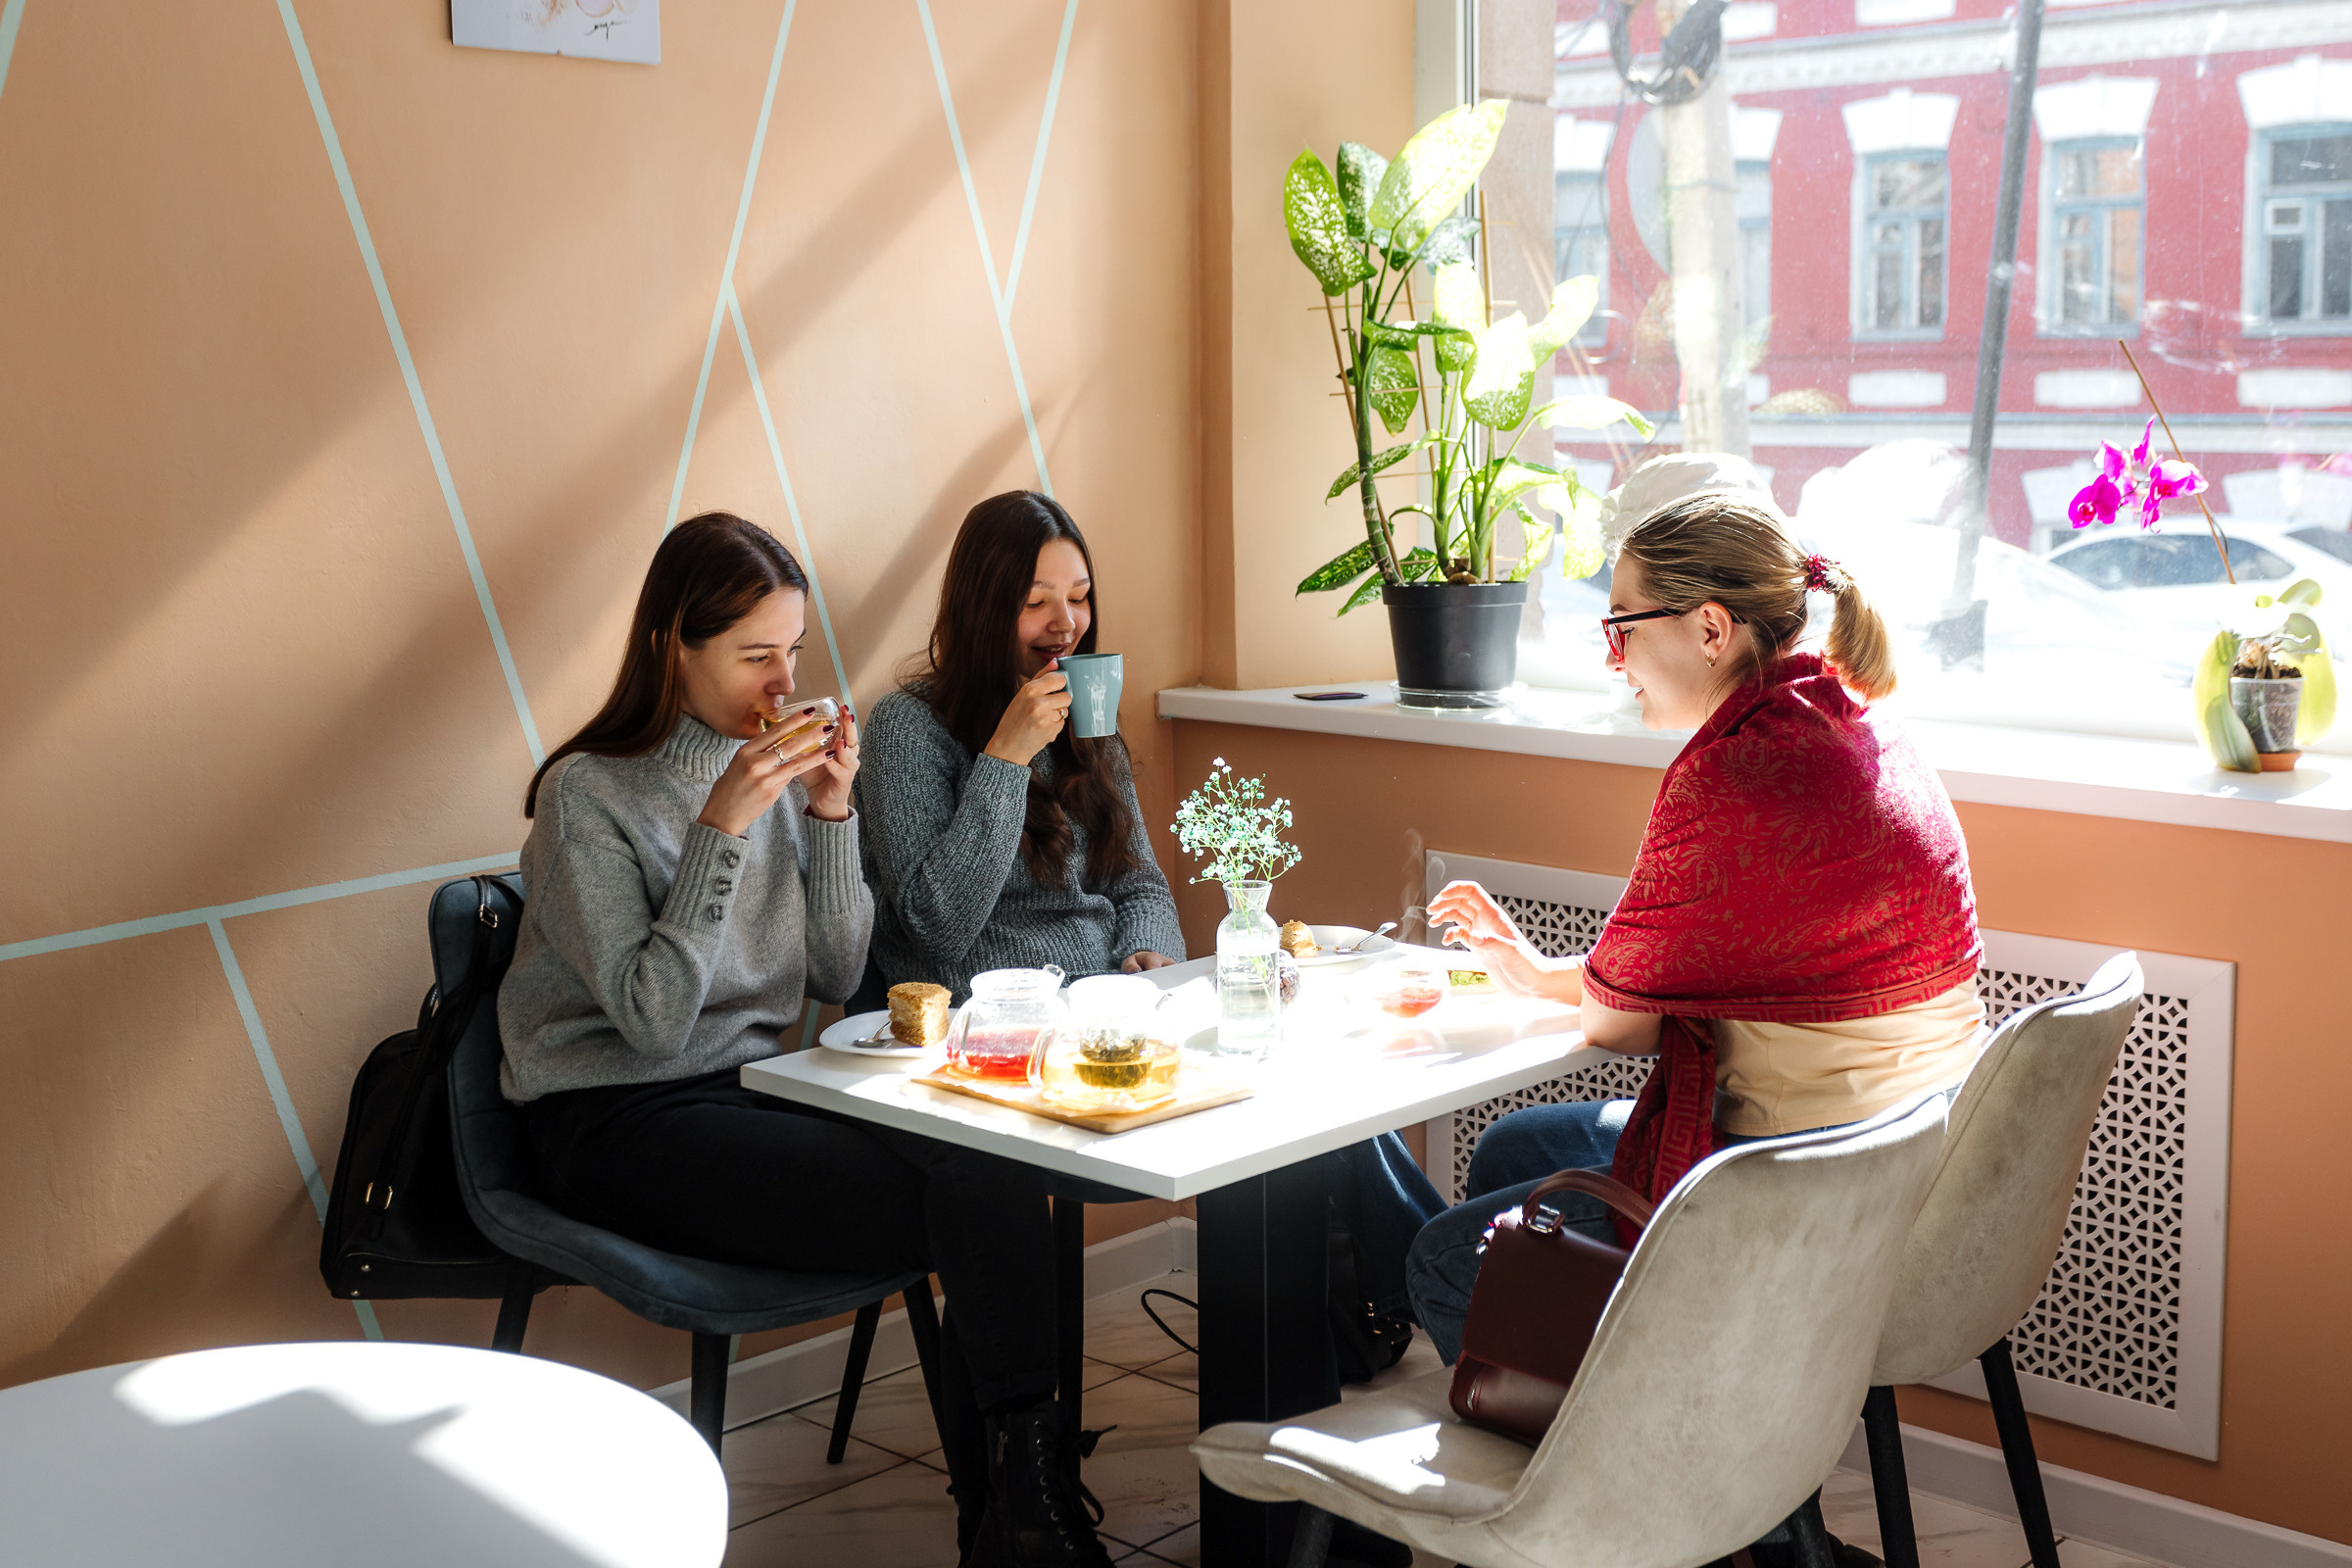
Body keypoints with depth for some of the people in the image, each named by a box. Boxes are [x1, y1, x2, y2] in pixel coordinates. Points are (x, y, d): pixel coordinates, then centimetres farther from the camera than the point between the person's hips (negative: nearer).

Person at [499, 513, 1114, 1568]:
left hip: (757, 1087, 6)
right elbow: (653, 1019, -17)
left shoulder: (774, 765, 9)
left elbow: (836, 979, 8)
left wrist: (831, 816, -5)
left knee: (996, 1180, -23)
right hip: (623, 1123, -6)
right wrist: (721, 829, -22)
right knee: (977, 1209, -24)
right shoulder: (587, 796, -9)